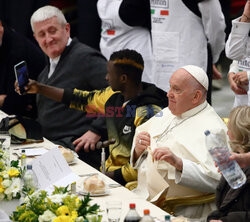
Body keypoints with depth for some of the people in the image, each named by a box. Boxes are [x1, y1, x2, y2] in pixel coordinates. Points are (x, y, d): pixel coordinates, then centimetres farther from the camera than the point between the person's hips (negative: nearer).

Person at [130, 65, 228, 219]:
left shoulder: (212, 128, -9)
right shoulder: (167, 113, 17)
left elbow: (215, 180, -19)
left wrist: (179, 163, -28)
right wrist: (138, 149, -1)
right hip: (142, 196, 8)